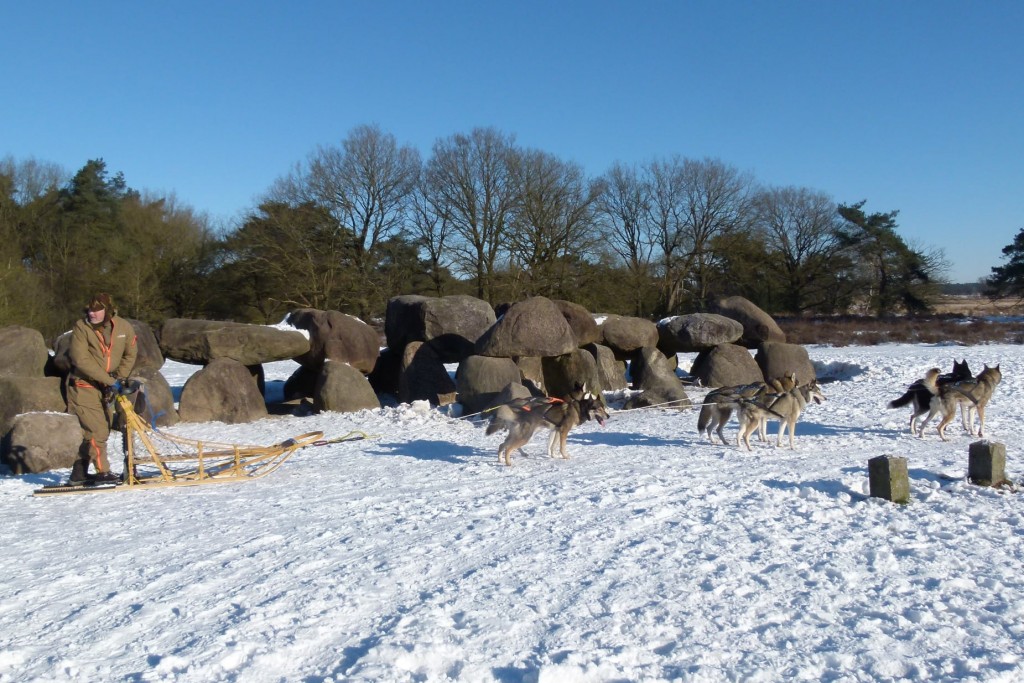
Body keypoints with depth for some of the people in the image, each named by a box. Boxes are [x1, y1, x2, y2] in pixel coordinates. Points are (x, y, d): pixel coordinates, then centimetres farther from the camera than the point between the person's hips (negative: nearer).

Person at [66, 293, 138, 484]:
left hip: (105, 389, 5)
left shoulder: (123, 327, -4)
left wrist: (120, 378, -5)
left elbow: (130, 354, 8)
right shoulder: (81, 327, -15)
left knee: (89, 432, 12)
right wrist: (110, 380, -23)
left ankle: (79, 473, 21)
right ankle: (102, 471, 0)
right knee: (96, 430, -10)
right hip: (83, 387, -5)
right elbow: (81, 360, -21)